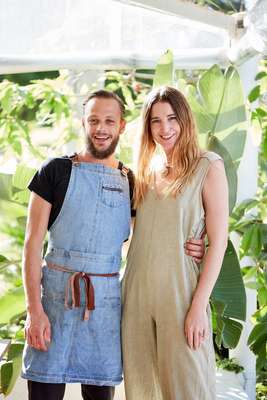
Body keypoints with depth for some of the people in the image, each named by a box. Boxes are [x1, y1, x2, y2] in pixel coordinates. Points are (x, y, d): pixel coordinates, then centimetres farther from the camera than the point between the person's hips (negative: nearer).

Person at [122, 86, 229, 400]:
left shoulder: (208, 167, -3)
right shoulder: (147, 171, 13)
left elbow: (218, 241, -8)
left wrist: (199, 305, -14)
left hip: (179, 292, -5)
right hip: (137, 292, 5)